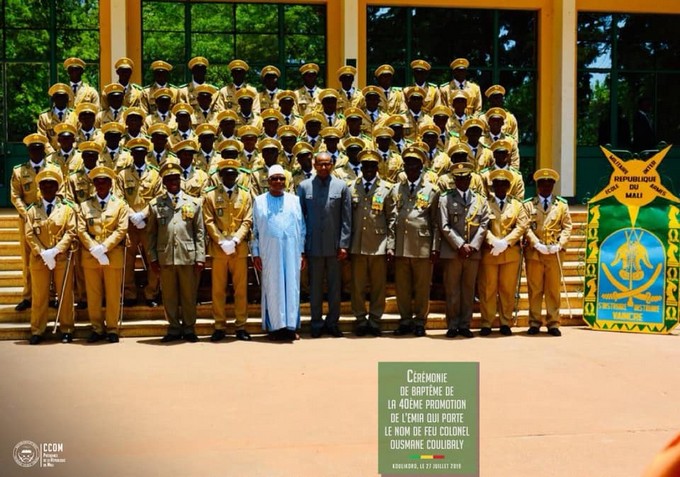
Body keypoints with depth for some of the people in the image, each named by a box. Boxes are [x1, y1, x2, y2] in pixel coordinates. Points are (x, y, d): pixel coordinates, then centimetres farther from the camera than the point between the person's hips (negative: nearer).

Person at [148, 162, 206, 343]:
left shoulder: (194, 203, 9)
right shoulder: (155, 204, 9)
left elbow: (199, 233, 6)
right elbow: (152, 233, 9)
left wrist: (200, 257, -1)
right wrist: (153, 258, 2)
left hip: (188, 257, 0)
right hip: (165, 258, 1)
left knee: (189, 295, 4)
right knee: (169, 296, 6)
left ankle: (189, 329, 16)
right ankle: (174, 329, 17)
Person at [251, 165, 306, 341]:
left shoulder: (294, 201, 9)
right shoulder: (259, 201, 6)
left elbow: (302, 228, 9)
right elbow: (254, 229, 5)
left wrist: (303, 252, 4)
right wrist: (255, 253, -1)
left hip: (291, 252, 1)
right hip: (269, 252, -1)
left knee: (291, 287, 2)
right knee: (272, 288, 2)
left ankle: (290, 326, 9)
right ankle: (274, 326, 8)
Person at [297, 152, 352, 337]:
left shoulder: (341, 186, 2)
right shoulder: (304, 186, 3)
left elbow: (346, 218, 1)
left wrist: (344, 244, -4)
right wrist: (300, 245, 0)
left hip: (334, 245, 0)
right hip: (313, 246, 0)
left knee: (335, 287, 8)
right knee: (315, 287, 7)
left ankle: (332, 322, 20)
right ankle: (317, 324, 18)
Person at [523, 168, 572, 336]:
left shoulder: (562, 204, 12)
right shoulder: (528, 204, 7)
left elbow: (567, 227, 6)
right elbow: (526, 228, -1)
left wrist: (559, 244, -9)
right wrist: (537, 244, -14)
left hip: (554, 254, 1)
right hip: (534, 253, -1)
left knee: (554, 290, 4)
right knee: (534, 289, 3)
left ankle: (553, 324, 9)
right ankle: (534, 323, 9)